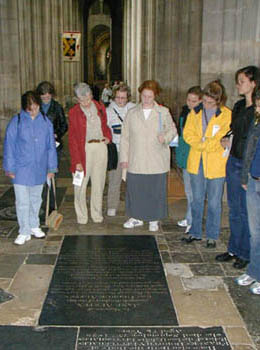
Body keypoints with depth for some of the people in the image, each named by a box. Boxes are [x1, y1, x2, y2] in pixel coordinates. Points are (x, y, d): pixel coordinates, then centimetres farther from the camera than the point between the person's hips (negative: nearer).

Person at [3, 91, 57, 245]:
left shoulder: (46, 121, 1)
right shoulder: (16, 122, -7)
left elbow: (51, 146, 7)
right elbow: (9, 146, -2)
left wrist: (51, 167, 7)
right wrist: (9, 168, -3)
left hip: (39, 169, 3)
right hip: (21, 170, -3)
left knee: (36, 199, 17)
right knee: (22, 202, 0)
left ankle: (34, 226, 34)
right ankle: (24, 232, 13)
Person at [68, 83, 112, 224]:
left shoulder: (100, 107, 8)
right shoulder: (73, 112, -4)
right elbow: (72, 138, -5)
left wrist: (108, 136, 3)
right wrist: (77, 161, -11)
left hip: (101, 147, 3)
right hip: (84, 148, -3)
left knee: (98, 183, 10)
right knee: (80, 185, 1)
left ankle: (97, 214, 23)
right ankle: (81, 216, 16)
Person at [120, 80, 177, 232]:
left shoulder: (163, 112, 2)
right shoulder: (132, 113, 7)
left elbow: (173, 129, 10)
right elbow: (125, 137, 8)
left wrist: (166, 137, -13)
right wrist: (124, 157, 2)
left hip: (157, 162, -1)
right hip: (136, 161, 2)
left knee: (156, 190, 4)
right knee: (135, 189, 7)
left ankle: (154, 219, 22)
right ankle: (137, 217, 26)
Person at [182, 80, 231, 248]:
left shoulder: (226, 115, -7)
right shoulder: (195, 112, 5)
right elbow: (187, 134, 2)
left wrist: (202, 144, -13)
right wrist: (205, 144, -12)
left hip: (216, 164, -3)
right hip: (197, 163, 4)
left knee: (214, 202, 5)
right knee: (197, 200, 13)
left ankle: (212, 236, 20)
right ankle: (195, 232, 27)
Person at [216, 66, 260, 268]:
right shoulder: (239, 106, 11)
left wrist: (235, 144, -16)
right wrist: (226, 141, 5)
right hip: (233, 162, 7)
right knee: (234, 210, 15)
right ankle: (234, 249, 28)